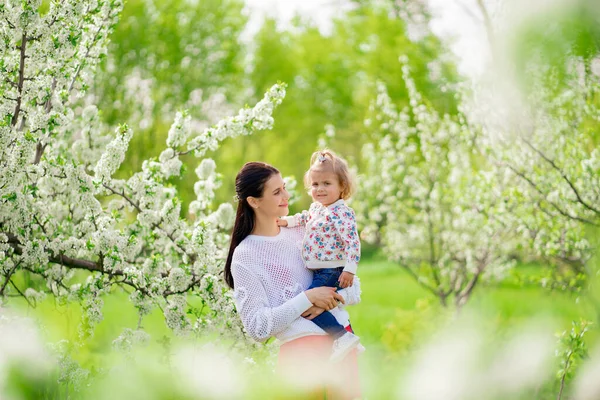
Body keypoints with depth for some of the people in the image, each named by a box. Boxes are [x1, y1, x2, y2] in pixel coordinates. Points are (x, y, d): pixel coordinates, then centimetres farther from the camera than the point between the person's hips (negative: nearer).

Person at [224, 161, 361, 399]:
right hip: (301, 349, -5)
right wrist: (309, 297, -16)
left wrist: (329, 300, -11)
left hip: (341, 338, 5)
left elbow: (355, 289, 10)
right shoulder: (244, 256, -4)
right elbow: (257, 327, -12)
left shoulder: (302, 232, 10)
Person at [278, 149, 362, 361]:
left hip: (331, 272, -10)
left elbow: (352, 242, -24)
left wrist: (349, 270, -29)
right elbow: (305, 217, 32)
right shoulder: (316, 207, 9)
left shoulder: (342, 213, -18)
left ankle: (343, 336, -19)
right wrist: (287, 221, 18)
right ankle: (348, 338, 27)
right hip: (319, 271, 10)